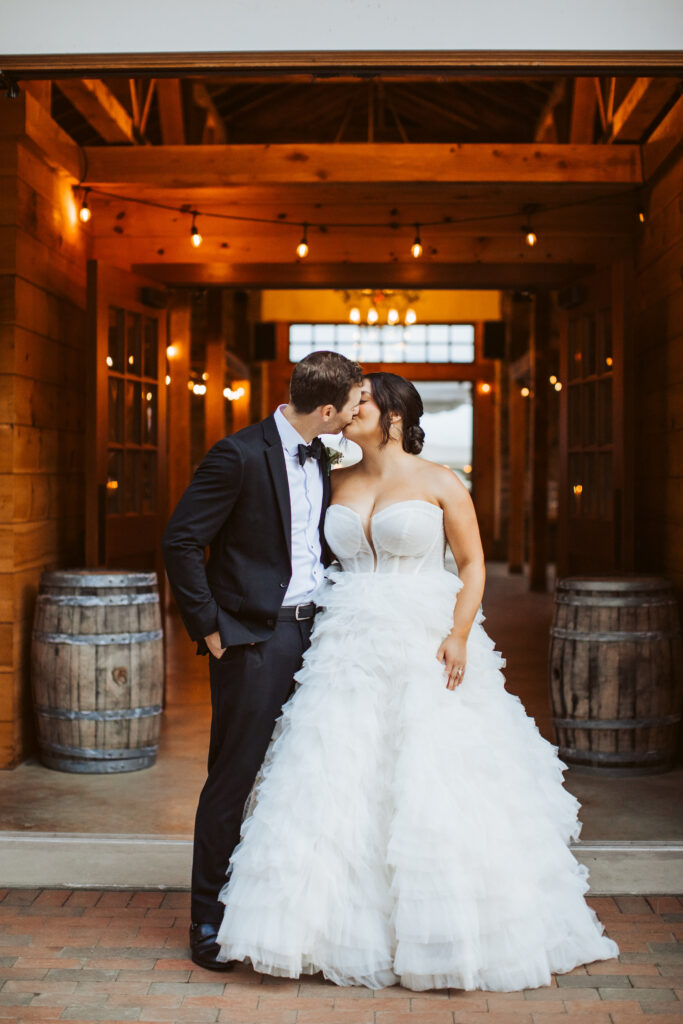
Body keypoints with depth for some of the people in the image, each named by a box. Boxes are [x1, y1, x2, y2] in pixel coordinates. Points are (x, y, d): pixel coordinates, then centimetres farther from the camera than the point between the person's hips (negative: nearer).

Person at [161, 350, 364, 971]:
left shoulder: (320, 459, 10)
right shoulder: (241, 455, -13)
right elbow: (181, 542, -14)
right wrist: (210, 628, -12)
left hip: (312, 633, 7)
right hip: (255, 640, -7)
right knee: (234, 779, 0)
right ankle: (210, 920, 12)